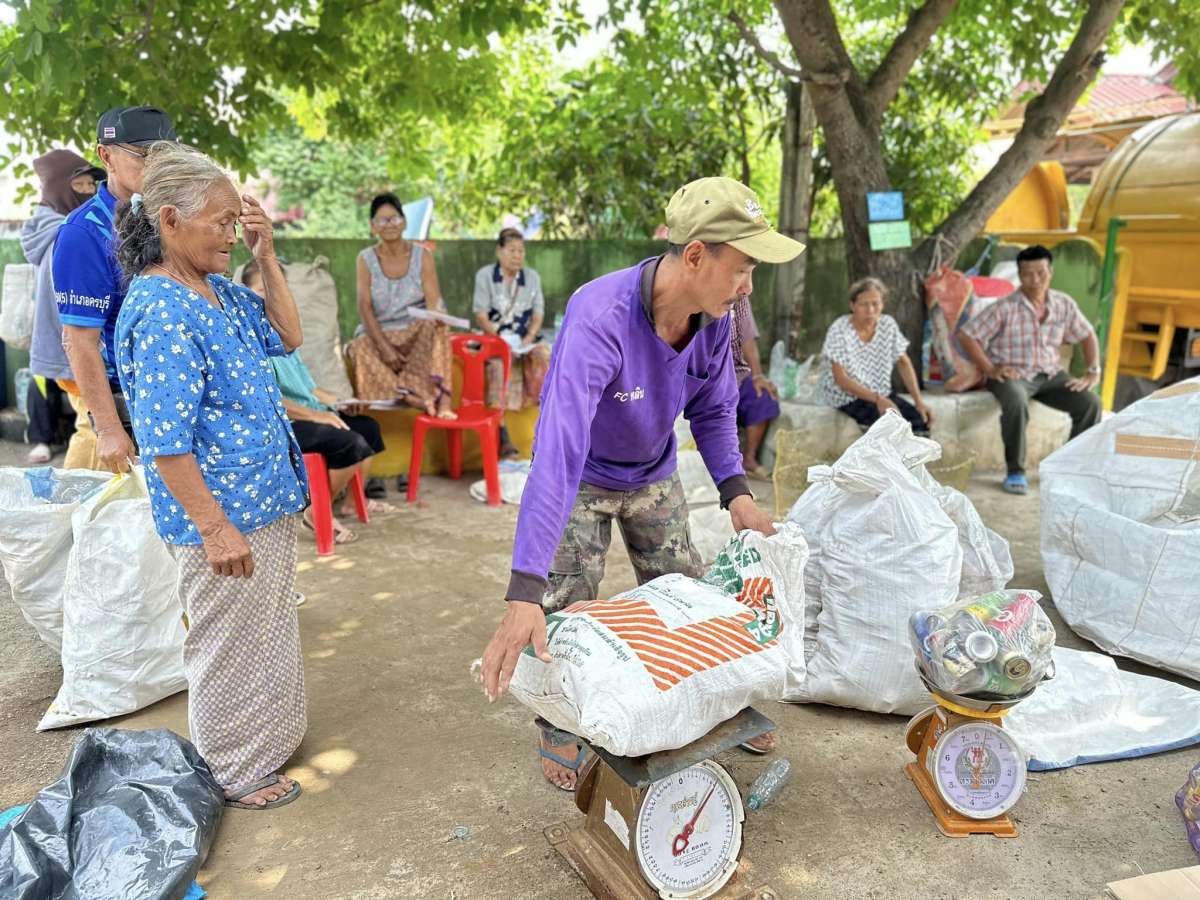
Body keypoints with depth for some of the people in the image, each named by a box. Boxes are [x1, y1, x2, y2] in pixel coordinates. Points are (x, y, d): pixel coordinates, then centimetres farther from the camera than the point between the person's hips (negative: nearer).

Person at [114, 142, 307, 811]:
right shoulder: (158, 312, -22)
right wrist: (215, 528, -23)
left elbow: (287, 337, 14)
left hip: (264, 504, 9)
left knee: (263, 629, 24)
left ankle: (262, 742, 45)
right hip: (223, 517, -9)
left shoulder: (218, 291, 5)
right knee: (230, 643, 9)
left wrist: (266, 256, 4)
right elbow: (166, 445, -24)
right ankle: (233, 774, 30)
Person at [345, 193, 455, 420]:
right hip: (379, 333, 1)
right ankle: (412, 398, -45)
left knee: (437, 328, -33)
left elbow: (433, 300, -8)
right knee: (359, 348, -31)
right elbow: (365, 307, -7)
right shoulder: (366, 259, 2)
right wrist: (384, 347, -21)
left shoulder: (422, 256, 1)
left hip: (416, 331, 0)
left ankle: (443, 398, -46)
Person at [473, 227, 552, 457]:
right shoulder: (485, 275, 4)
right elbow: (481, 315, -4)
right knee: (500, 363, -35)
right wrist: (502, 341, -16)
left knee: (544, 358, -28)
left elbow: (538, 313, 8)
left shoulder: (532, 277, 14)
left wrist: (528, 339, -11)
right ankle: (502, 436, -38)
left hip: (527, 338, 3)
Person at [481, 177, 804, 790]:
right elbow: (559, 450, -50)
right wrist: (525, 595, -55)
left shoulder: (714, 318, -20)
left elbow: (714, 408, -2)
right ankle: (560, 732, 28)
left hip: (653, 475, 5)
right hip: (582, 479, -5)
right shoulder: (599, 319, -41)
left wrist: (735, 489, -18)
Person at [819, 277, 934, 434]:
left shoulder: (888, 324, -2)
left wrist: (919, 401, -8)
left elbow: (904, 363, 4)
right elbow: (841, 379, -22)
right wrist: (877, 399, -32)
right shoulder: (840, 331, -18)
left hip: (881, 394, 6)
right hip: (847, 397, -6)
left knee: (921, 420, -16)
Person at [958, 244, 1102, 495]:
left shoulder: (1064, 304, 4)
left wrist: (1093, 372, 5)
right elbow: (966, 335, -10)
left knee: (1091, 403, -17)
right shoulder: (1005, 307, -10)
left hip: (1050, 374, 5)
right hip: (1012, 374, -5)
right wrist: (990, 369, -15)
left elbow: (1087, 335, 17)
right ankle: (1015, 472, -21)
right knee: (1016, 403, -38)